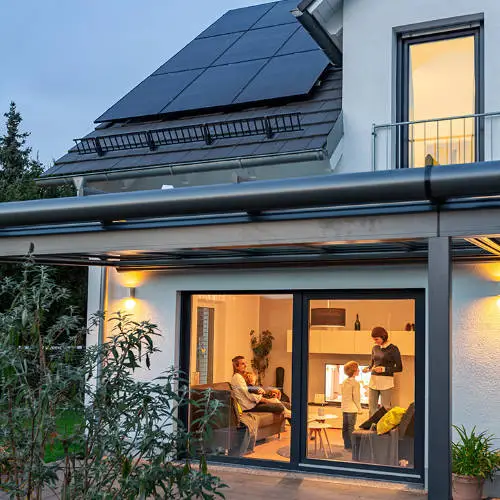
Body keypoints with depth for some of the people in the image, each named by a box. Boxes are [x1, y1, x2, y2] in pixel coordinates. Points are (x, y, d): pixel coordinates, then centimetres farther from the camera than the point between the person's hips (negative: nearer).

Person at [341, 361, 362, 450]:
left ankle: (347, 445, 17)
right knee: (351, 427, -3)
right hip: (352, 409, -7)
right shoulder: (355, 383, -14)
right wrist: (359, 408, -6)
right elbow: (356, 397, -14)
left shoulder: (344, 382, 9)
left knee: (345, 427, 10)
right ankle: (350, 446, -1)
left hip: (344, 408, 7)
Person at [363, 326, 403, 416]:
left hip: (386, 382, -6)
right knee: (372, 407, 7)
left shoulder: (393, 349, -5)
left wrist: (384, 369, -15)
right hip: (373, 380, 6)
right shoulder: (375, 348, 11)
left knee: (385, 408, -2)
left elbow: (399, 368, -5)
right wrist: (368, 368, 0)